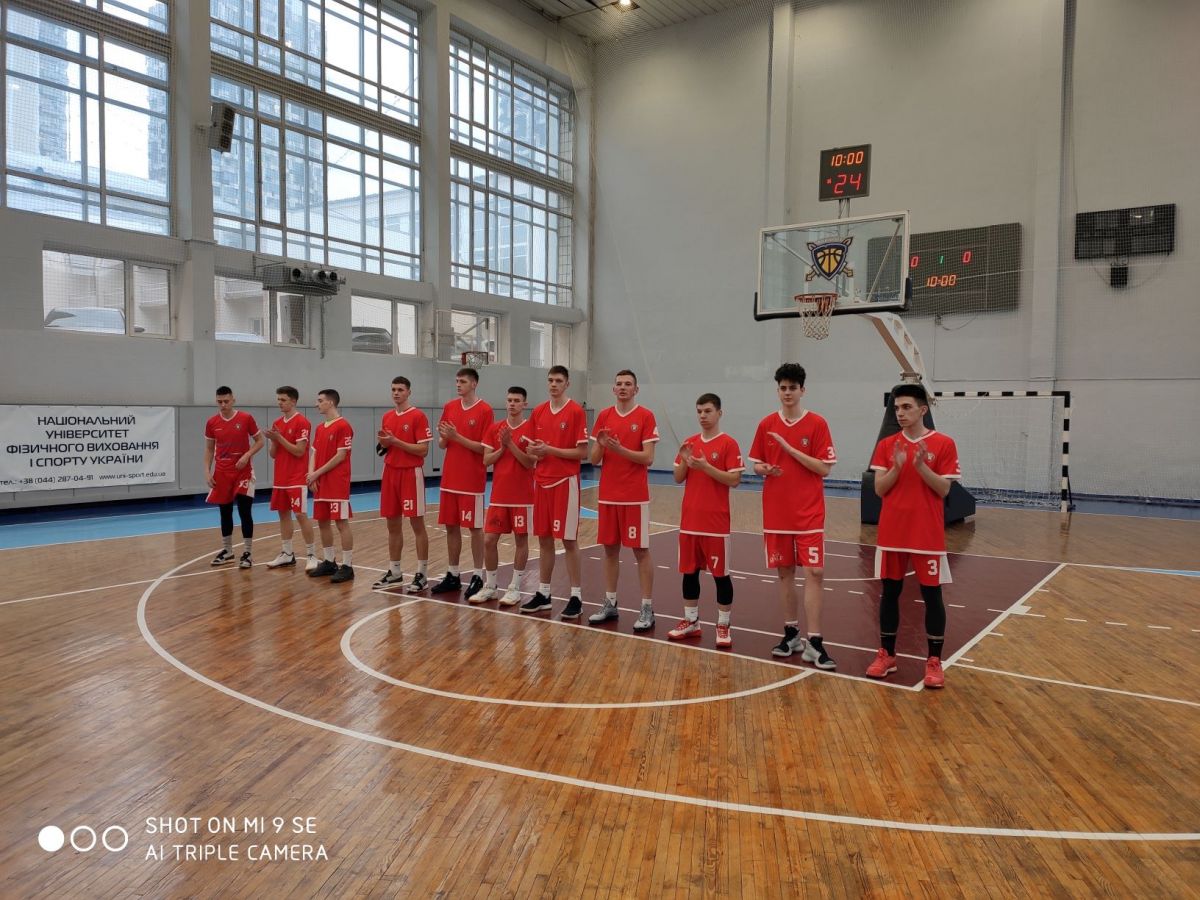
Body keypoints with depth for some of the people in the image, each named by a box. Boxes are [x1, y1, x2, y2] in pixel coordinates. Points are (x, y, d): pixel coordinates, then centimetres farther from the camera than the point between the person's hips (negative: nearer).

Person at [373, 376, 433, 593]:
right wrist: (383, 444, -4)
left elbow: (423, 450, -13)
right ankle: (394, 572, 20)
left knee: (417, 524, -2)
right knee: (393, 524, 10)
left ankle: (421, 575, 3)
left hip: (411, 473, -7)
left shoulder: (418, 416, -8)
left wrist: (396, 441, -18)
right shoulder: (387, 417, 13)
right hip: (390, 473, 7)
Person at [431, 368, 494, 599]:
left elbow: (484, 447, -12)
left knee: (475, 527, 1)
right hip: (449, 478, 6)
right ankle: (452, 575, 19)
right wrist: (444, 437, -12)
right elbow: (442, 444, 11)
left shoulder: (485, 410, -9)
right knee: (451, 526, 10)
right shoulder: (449, 407, 9)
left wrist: (457, 436, -19)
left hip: (473, 480, -6)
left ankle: (477, 577, 10)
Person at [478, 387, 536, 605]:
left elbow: (530, 463, -13)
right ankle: (490, 586, 17)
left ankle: (515, 588, 14)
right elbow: (486, 460, 3)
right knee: (489, 540, 4)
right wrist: (502, 447, -11)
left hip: (522, 496, -4)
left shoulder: (531, 429, -6)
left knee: (521, 540, 4)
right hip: (498, 495, 4)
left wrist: (511, 444, -18)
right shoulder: (495, 429, 6)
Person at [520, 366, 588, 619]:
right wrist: (534, 450, -7)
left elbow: (582, 452, -11)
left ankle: (576, 596, 6)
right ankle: (543, 593, 19)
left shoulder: (576, 411, -8)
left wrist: (550, 450, -16)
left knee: (569, 540, -2)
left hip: (565, 482, -5)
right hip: (541, 481, 6)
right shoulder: (538, 412, 10)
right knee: (544, 539, 10)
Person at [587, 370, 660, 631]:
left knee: (641, 550, 0)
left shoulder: (646, 416, -5)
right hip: (608, 494, 4)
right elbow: (594, 459, 6)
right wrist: (600, 445, -14)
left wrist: (619, 449, -23)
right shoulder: (603, 416, 7)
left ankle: (647, 609, 7)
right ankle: (610, 604, 20)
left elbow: (648, 458, -11)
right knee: (610, 548, 10)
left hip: (635, 496, -4)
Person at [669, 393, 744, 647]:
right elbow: (678, 479, 9)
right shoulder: (689, 442, 8)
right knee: (689, 571, 11)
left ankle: (723, 626, 13)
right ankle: (691, 621, 23)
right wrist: (685, 462, -10)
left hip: (716, 521, -5)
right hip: (689, 519, 5)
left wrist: (706, 466, -21)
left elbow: (734, 480, -13)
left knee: (720, 573, 3)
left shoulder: (728, 444, -7)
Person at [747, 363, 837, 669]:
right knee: (784, 572, 10)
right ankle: (791, 634, 23)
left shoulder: (817, 424, -4)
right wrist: (765, 469, -12)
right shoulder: (766, 425, 5)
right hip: (776, 513, 3)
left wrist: (790, 448, -16)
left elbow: (824, 468, -9)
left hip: (809, 514, -3)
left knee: (814, 573, -7)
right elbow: (756, 464, 11)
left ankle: (814, 642, -2)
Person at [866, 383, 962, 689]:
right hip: (891, 533, 3)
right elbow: (879, 489, 0)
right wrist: (897, 467, -16)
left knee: (932, 595, 3)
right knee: (890, 592, 9)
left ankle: (934, 661, 13)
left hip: (928, 535, -2)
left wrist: (921, 466, -19)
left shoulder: (943, 444, -3)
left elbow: (943, 490, -6)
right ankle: (886, 654, 20)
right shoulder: (887, 445, 4)